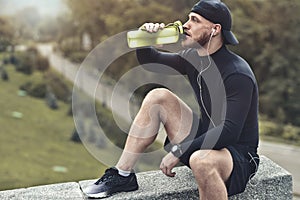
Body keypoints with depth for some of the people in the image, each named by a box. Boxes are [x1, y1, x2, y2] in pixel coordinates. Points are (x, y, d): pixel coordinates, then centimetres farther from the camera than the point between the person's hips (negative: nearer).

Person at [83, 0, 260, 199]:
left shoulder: (238, 74, -22)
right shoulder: (193, 58, 3)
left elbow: (229, 131, -30)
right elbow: (150, 61, 16)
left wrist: (178, 151, -27)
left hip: (238, 158, -8)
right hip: (207, 139, 8)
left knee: (201, 160, -43)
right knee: (158, 96, -2)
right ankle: (123, 175, 0)